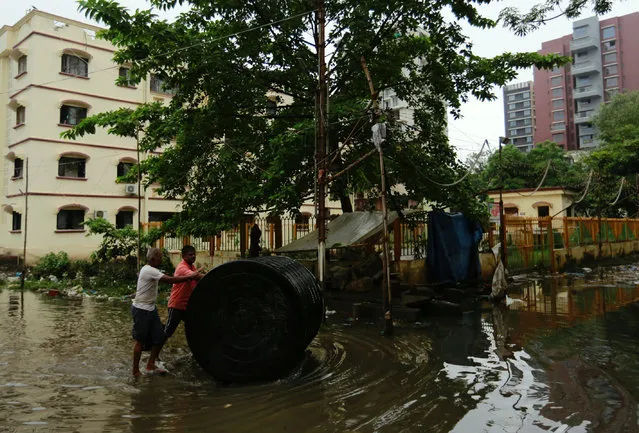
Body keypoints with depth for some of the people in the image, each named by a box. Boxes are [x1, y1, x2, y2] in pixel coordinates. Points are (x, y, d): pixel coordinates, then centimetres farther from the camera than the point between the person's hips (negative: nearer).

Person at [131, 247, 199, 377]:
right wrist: (191, 276, -24)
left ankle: (150, 366, 20)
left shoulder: (150, 270, 11)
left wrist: (189, 275, 4)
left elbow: (167, 279, 11)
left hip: (151, 309, 9)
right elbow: (171, 280, -28)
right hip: (141, 310, -9)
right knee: (140, 341, 1)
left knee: (159, 337, 9)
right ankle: (135, 371, 14)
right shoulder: (149, 270, -21)